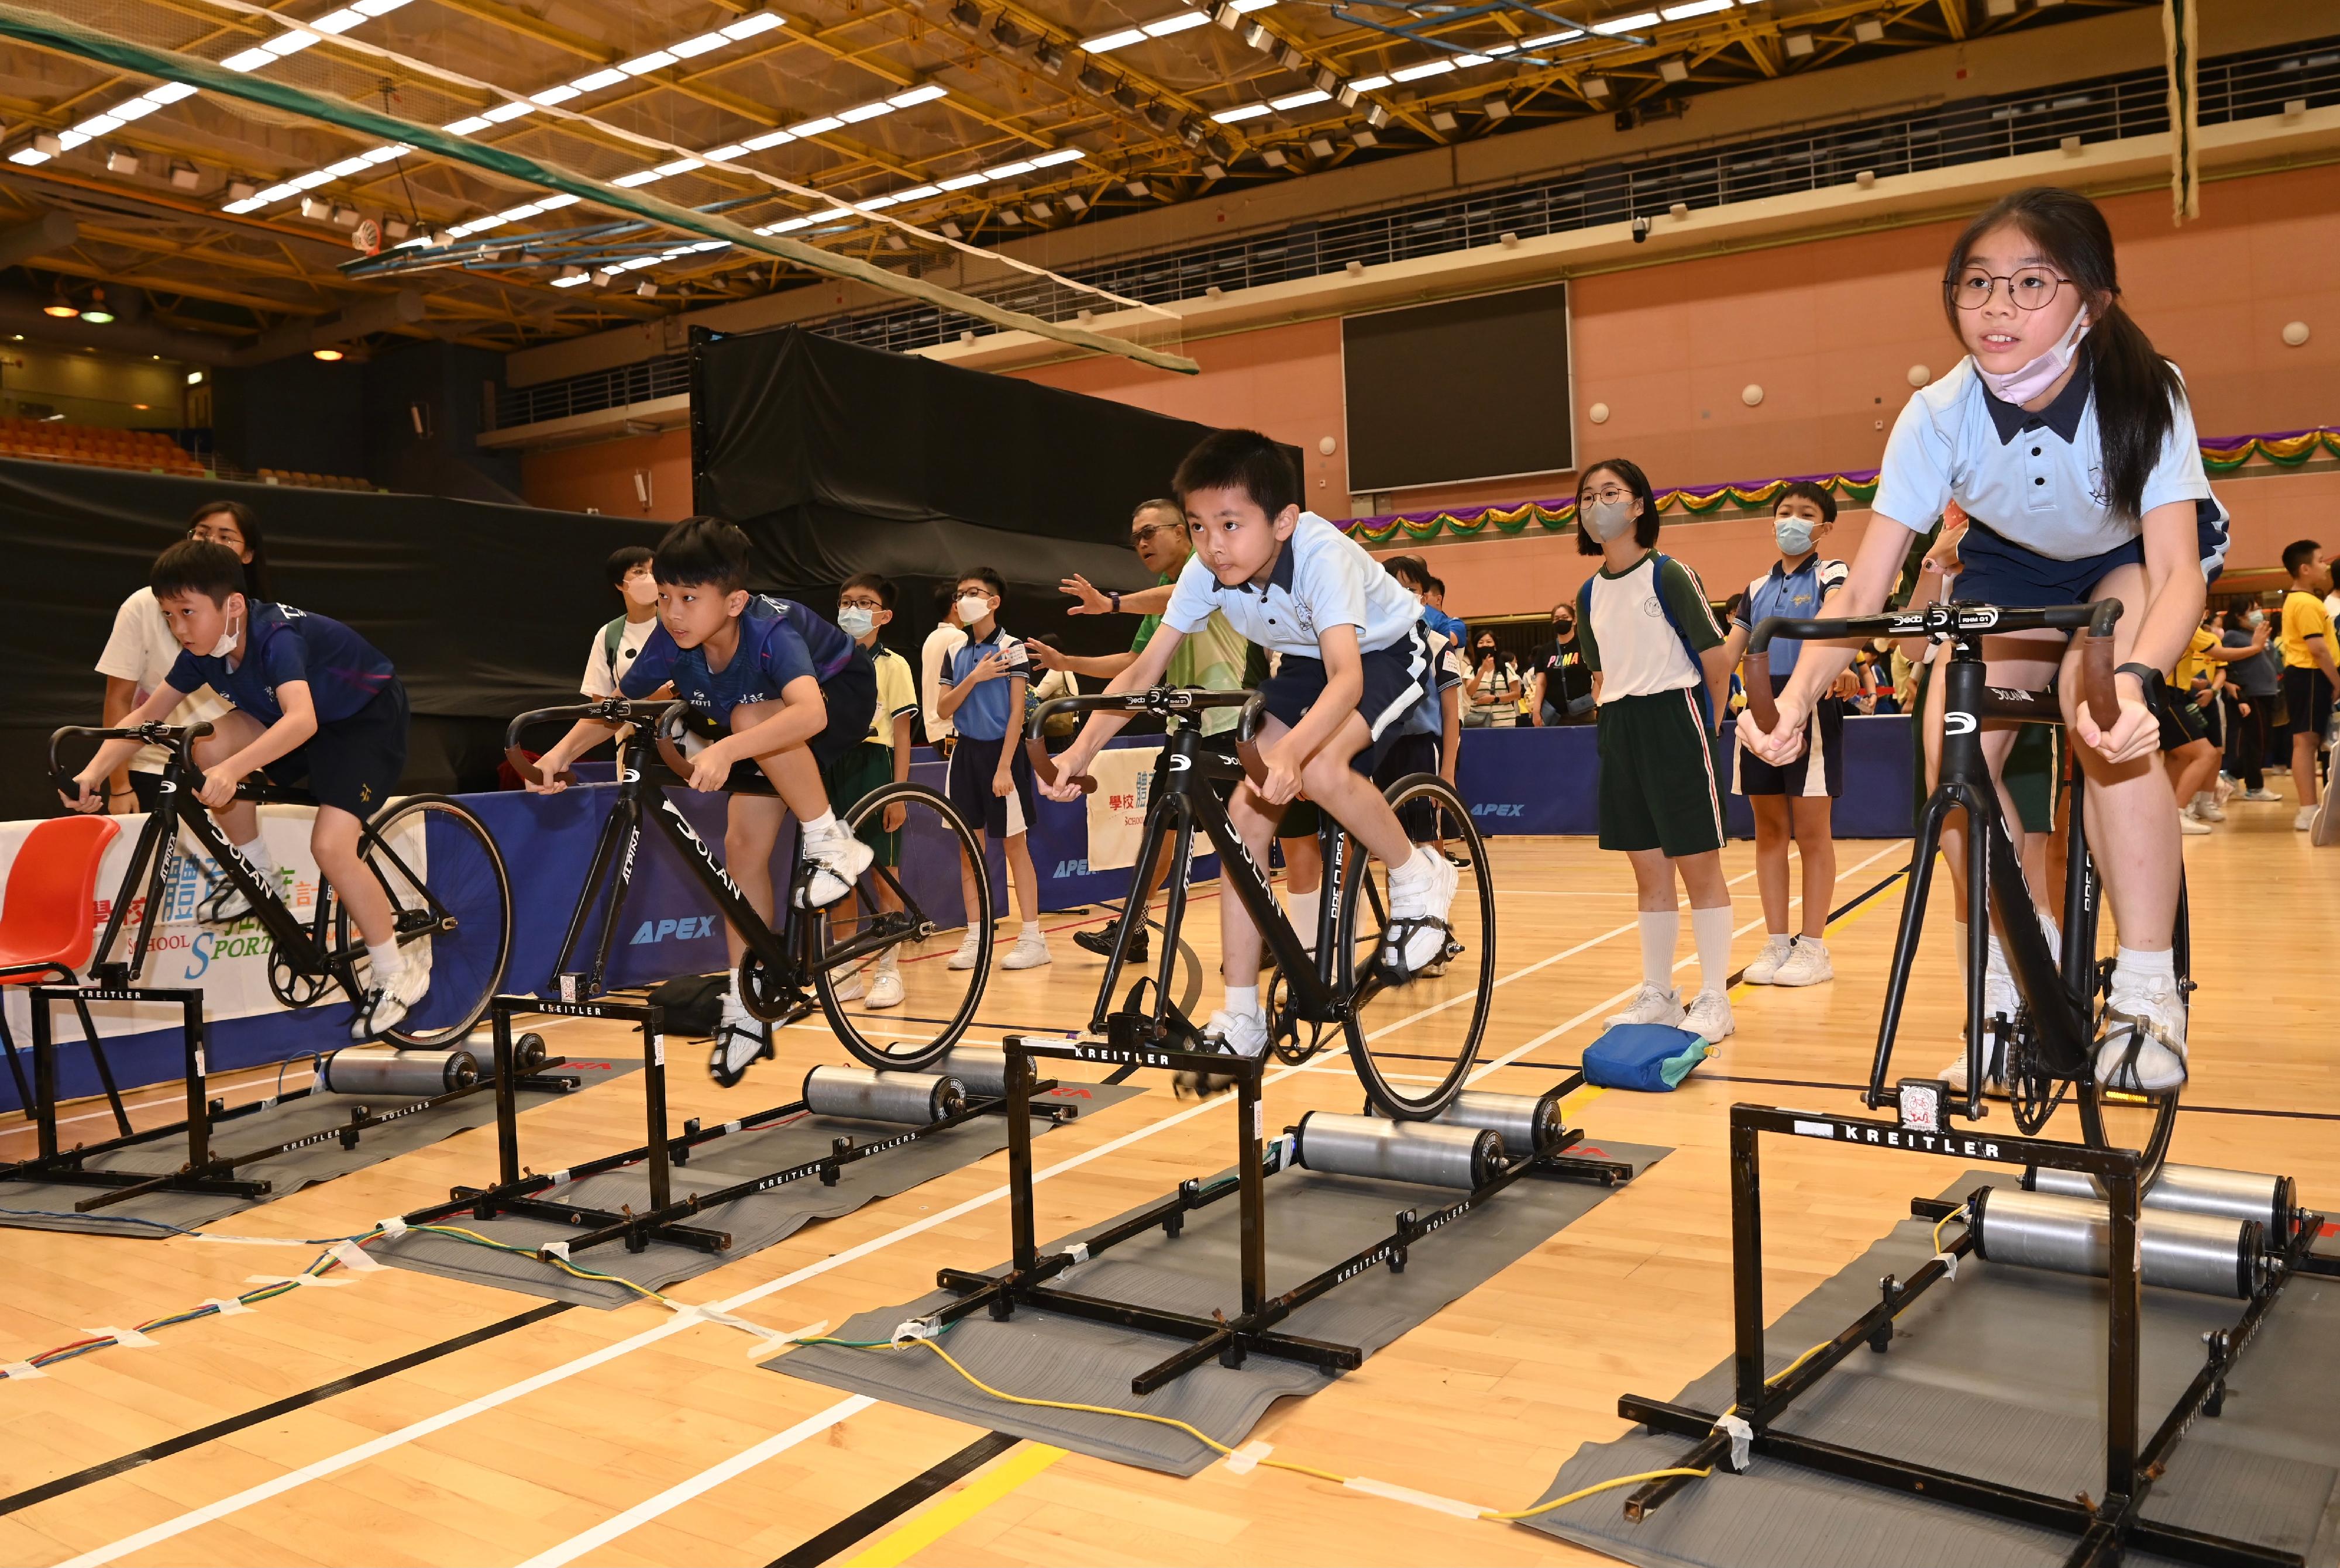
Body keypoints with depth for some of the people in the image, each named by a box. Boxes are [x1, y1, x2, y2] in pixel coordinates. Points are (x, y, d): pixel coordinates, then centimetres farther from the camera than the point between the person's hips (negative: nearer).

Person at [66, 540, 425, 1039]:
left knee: (330, 845, -23)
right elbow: (145, 714, -5)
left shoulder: (276, 637, -31)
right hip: (301, 723, 7)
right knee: (212, 742, -19)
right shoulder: (204, 650, -9)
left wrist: (233, 768, -59)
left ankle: (395, 976, -6)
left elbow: (301, 720, -47)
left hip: (369, 721, -7)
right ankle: (258, 877, 1)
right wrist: (93, 772, -20)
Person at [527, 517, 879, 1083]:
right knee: (743, 847, -3)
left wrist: (726, 750, -68)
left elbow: (809, 713, -55)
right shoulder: (672, 643, -22)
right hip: (765, 730, 6)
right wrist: (563, 750, -28)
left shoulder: (769, 632, -38)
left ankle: (832, 843, -19)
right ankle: (746, 1008, 7)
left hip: (839, 697, -6)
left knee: (750, 715, -36)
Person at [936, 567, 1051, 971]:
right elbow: (943, 710, 4)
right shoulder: (957, 654, 10)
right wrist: (973, 678, -11)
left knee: (1015, 845, -3)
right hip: (966, 753, 6)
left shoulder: (1011, 649, -6)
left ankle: (1033, 940, 2)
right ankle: (976, 939, 13)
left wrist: (1004, 767, -17)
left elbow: (1017, 712, -10)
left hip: (1001, 752, -6)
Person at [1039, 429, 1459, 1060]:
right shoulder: (1206, 572, -20)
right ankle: (1241, 1018, -4)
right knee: (1246, 808, -11)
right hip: (1303, 663, 6)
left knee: (1320, 769, -35)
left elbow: (1346, 676, -48)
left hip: (1385, 653, -5)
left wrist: (1289, 751, -65)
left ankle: (1419, 878, -4)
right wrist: (1081, 749, -29)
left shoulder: (1322, 554, -36)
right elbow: (1144, 670, -17)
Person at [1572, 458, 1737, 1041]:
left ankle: (1713, 999, 7)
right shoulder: (1589, 593, 10)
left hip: (1674, 720, -6)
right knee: (1649, 871, 11)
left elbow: (1716, 658, -7)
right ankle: (1658, 994, 20)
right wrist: (1610, 722, 9)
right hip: (1620, 732, 6)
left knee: (1698, 863, -1)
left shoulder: (1669, 574, -8)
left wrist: (1703, 722, 1)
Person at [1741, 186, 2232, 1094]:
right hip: (2013, 567, 3)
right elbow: (1864, 591, -29)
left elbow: (2178, 571, -38)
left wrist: (2133, 678, -59)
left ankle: (2147, 996, -23)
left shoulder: (2143, 394, -32)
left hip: (2135, 558, -2)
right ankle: (2012, 996, -2)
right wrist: (1798, 695, -47)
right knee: (1952, 749, -20)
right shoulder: (1939, 415, -27)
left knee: (2102, 713, -33)